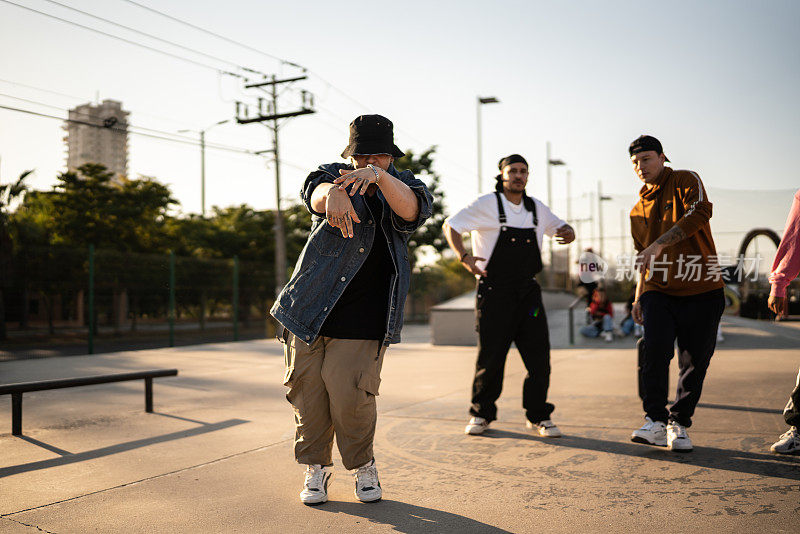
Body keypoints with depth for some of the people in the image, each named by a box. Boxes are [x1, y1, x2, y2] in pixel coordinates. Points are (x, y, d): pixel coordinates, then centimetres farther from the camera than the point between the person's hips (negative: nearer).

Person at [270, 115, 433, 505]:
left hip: (362, 319, -1)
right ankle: (316, 466, 23)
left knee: (349, 392, -9)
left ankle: (363, 466, 16)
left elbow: (412, 209, -18)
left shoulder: (402, 185, 8)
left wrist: (379, 176, -36)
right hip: (310, 307, 2)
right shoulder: (334, 175, 7)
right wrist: (333, 193, -45)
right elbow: (315, 191, -19)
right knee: (306, 387, 3)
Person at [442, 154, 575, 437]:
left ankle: (539, 416, 14)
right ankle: (481, 414, 18)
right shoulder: (486, 205, -1)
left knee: (539, 355, 0)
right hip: (494, 293, -4)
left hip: (528, 293, 4)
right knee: (490, 356, 0)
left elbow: (560, 226, 26)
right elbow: (451, 225, 1)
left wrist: (567, 232, 0)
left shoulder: (537, 208, 13)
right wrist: (464, 256, -15)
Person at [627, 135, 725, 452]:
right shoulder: (638, 210, 17)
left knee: (694, 361, -1)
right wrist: (639, 297, 14)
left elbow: (699, 213, -20)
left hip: (701, 289, -3)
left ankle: (679, 423, 13)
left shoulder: (686, 181, 2)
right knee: (654, 350, -15)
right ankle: (656, 422, -6)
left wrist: (658, 244, -27)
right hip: (659, 291, 3)